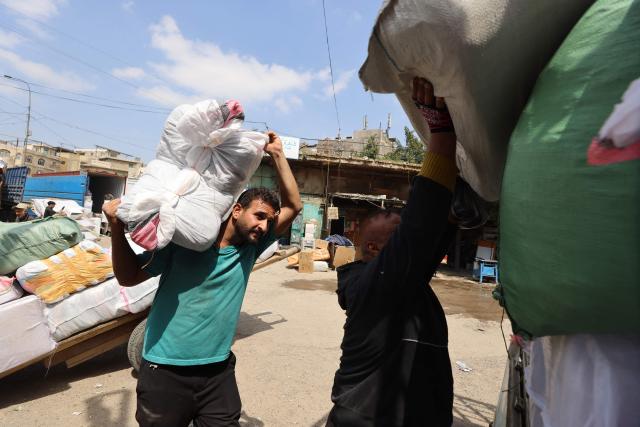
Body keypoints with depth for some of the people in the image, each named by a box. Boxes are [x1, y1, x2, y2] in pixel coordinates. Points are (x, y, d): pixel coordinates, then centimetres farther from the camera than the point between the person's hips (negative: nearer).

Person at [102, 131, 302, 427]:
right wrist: (117, 228, -19)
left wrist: (277, 155, -6)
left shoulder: (250, 248, -1)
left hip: (218, 370, 4)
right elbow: (128, 277, -4)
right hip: (166, 370, -3)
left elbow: (293, 206, -1)